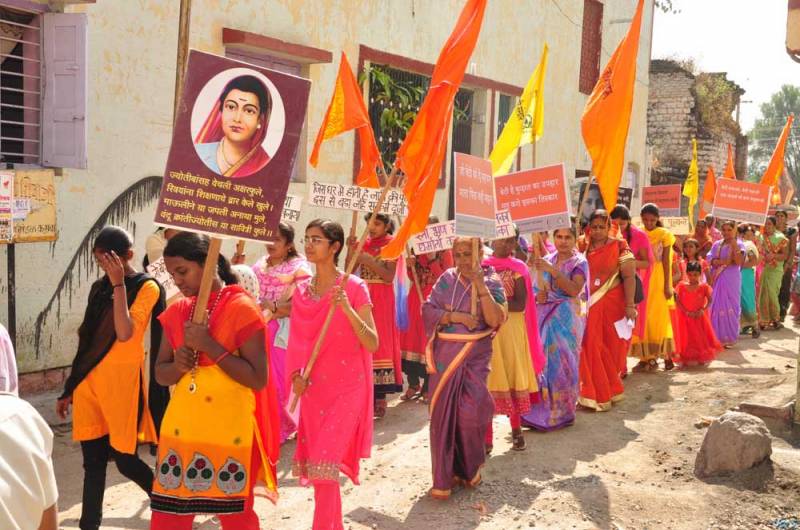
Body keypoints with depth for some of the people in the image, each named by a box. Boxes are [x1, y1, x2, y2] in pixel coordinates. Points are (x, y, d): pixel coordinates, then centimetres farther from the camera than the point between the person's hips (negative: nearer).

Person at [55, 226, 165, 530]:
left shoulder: (147, 287, -7)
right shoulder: (99, 288, 13)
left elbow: (124, 333, -21)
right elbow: (87, 341, 16)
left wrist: (119, 284, -20)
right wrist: (69, 389, 17)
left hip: (122, 380, -5)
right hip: (89, 381, 6)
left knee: (124, 460, 1)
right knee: (93, 461, 7)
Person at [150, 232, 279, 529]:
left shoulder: (242, 308, -11)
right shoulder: (177, 312, 7)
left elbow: (258, 379, -16)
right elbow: (161, 374, 12)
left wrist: (208, 345, -20)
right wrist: (178, 365, -11)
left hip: (228, 432, -5)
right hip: (181, 429, 5)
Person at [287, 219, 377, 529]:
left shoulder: (354, 287, -9)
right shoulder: (301, 290, 6)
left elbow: (372, 344, -13)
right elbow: (296, 340, 12)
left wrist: (347, 309, -25)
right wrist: (296, 374, -6)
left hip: (346, 387, -5)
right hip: (313, 388, 5)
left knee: (323, 464, -11)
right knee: (316, 464, 12)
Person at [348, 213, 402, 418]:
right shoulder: (363, 243, 11)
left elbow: (389, 276, -13)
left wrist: (368, 261, -20)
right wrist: (351, 250, -10)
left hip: (382, 299, -4)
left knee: (379, 342, -7)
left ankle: (380, 398, -4)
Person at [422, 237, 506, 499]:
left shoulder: (491, 282, -1)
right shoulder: (446, 279, 5)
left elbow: (495, 320, -14)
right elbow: (428, 310, -1)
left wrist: (480, 284, -19)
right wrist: (455, 316, -16)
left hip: (475, 355, -2)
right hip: (445, 353, 2)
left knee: (470, 412, -10)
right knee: (443, 412, 1)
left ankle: (470, 467, 18)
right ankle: (444, 477, 11)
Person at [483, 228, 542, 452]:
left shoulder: (517, 268, 0)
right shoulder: (481, 266, 7)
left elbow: (520, 304, -9)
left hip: (511, 331, -1)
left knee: (513, 376, 6)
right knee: (485, 381, 1)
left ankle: (516, 430, 21)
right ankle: (486, 436, 8)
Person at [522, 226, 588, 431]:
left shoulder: (579, 262, -2)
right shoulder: (546, 261, 13)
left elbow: (574, 290, -18)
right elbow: (536, 289, 17)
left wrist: (553, 270, -23)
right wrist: (537, 296, -6)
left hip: (567, 319, -4)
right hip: (545, 317, 4)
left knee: (561, 362, -4)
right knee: (541, 361, -3)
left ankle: (562, 412, 10)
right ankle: (542, 408, 8)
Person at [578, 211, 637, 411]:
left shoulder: (619, 247, -2)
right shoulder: (581, 246, 6)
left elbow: (629, 277, -6)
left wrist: (630, 305, -12)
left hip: (612, 305, -2)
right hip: (588, 306, 2)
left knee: (610, 347, 5)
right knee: (590, 347, 0)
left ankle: (607, 392, 20)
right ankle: (592, 392, 13)